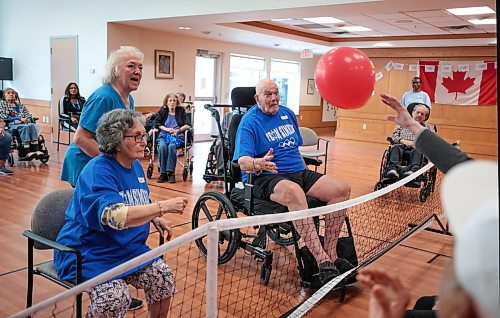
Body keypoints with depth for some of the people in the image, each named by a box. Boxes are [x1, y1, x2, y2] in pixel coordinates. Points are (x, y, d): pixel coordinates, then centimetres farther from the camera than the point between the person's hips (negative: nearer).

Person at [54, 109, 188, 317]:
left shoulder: (136, 166, 6)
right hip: (90, 254, -7)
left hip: (130, 249, 7)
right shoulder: (98, 171, -20)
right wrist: (163, 207, -38)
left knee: (164, 277, -12)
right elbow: (115, 216, -35)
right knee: (115, 297, -28)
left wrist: (156, 219, 2)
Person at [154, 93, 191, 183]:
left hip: (178, 135, -1)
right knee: (162, 146, -33)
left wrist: (178, 130, -9)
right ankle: (163, 173, -28)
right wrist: (166, 129, -6)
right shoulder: (162, 111, 16)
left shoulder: (181, 111, 13)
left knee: (171, 146, -35)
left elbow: (188, 125, 4)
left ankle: (171, 172, -34)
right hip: (164, 135, 1)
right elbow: (157, 123, 9)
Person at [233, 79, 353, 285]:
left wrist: (302, 167, 16)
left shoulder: (287, 113, 16)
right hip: (266, 178, -7)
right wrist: (259, 163, -39)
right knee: (293, 192, -41)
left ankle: (330, 254, -14)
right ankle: (322, 261, -39)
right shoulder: (249, 122, -5)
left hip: (299, 172, 7)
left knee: (342, 189, -14)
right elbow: (243, 161, -18)